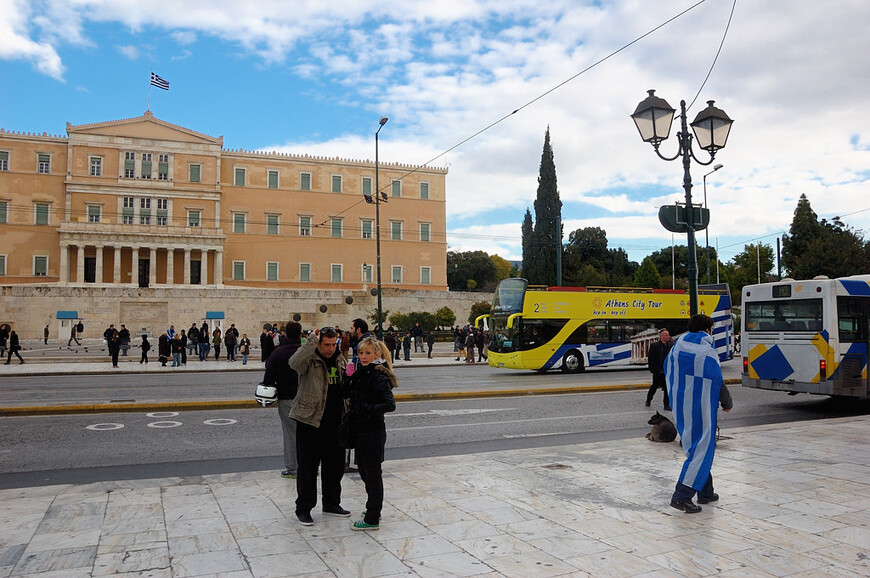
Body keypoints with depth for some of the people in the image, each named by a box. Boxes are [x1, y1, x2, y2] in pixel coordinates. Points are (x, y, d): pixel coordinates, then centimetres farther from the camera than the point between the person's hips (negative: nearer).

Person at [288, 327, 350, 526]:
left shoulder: (340, 360, 11)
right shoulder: (310, 359, -9)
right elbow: (295, 363, -35)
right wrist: (312, 341, -32)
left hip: (335, 423, 6)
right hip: (310, 422, -6)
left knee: (335, 465, 16)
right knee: (307, 466, 2)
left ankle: (331, 503, 32)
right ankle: (303, 509, 15)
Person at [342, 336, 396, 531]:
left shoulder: (379, 376, -17)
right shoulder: (361, 373, 9)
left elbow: (390, 404, -25)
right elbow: (346, 394, 9)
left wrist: (368, 409, -23)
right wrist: (349, 377, -5)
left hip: (373, 432, -9)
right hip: (360, 430, 9)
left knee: (372, 473, 1)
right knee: (364, 471, 20)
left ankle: (372, 519, 12)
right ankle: (373, 509, 36)